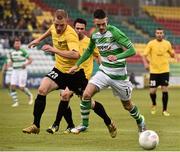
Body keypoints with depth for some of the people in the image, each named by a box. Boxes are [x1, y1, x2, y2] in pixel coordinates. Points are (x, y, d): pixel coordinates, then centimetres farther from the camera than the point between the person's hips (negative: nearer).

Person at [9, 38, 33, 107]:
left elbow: (30, 60, -7)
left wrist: (25, 64, -24)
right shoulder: (12, 53, 8)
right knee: (12, 87, -9)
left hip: (22, 71, -5)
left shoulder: (23, 52, -10)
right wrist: (11, 64, 3)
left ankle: (30, 95, 22)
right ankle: (15, 102, 1)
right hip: (15, 71, 5)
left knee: (21, 88, -7)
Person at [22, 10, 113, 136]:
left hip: (75, 72, -5)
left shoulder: (70, 34, -29)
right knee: (42, 90, -16)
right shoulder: (54, 28, -6)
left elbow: (75, 55, -45)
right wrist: (39, 39, 27)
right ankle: (36, 125, -9)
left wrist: (54, 50, -45)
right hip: (59, 70, 6)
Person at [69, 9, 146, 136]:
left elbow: (132, 50, -24)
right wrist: (77, 65, 17)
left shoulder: (114, 32, -20)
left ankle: (140, 121, 42)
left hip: (119, 75, -4)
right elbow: (89, 51, 20)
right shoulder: (94, 36, -1)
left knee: (127, 105, 11)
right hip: (104, 72, 4)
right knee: (86, 94, -17)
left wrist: (117, 57, -39)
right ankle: (84, 124, -1)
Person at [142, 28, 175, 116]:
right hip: (154, 71, -1)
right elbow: (144, 55, -5)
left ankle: (164, 110, 6)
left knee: (165, 90, -7)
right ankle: (154, 104, 29)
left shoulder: (167, 43, 4)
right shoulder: (151, 44, -2)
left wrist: (172, 54, -11)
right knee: (152, 91, -2)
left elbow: (172, 55, 14)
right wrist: (145, 63, -24)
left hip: (165, 70, 1)